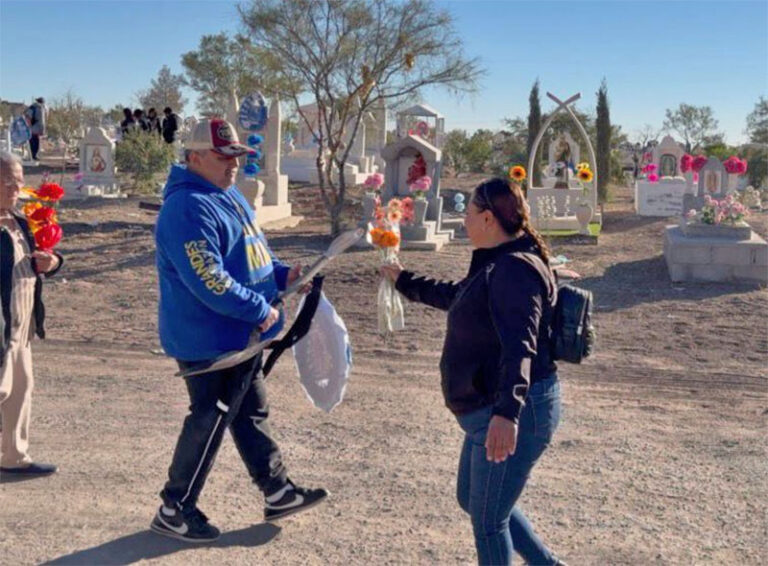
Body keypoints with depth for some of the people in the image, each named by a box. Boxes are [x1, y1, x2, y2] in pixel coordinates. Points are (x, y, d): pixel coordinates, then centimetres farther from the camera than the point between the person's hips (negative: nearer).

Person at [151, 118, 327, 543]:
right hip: (210, 342, -10)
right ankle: (174, 510, 18)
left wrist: (282, 274, 4)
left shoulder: (228, 196, 12)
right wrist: (261, 310, -21)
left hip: (238, 337, 11)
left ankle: (278, 493, 31)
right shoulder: (189, 208, -22)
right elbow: (208, 280, -28)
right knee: (209, 423, 1)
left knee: (252, 413, 18)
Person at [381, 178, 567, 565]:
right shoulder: (496, 264, 13)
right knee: (473, 500, 24)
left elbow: (519, 347, -33)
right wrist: (405, 281, 40)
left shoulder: (515, 269, -21)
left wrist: (506, 412, -44)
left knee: (488, 519, 3)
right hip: (489, 410, 11)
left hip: (513, 414, -11)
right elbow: (454, 297, 31)